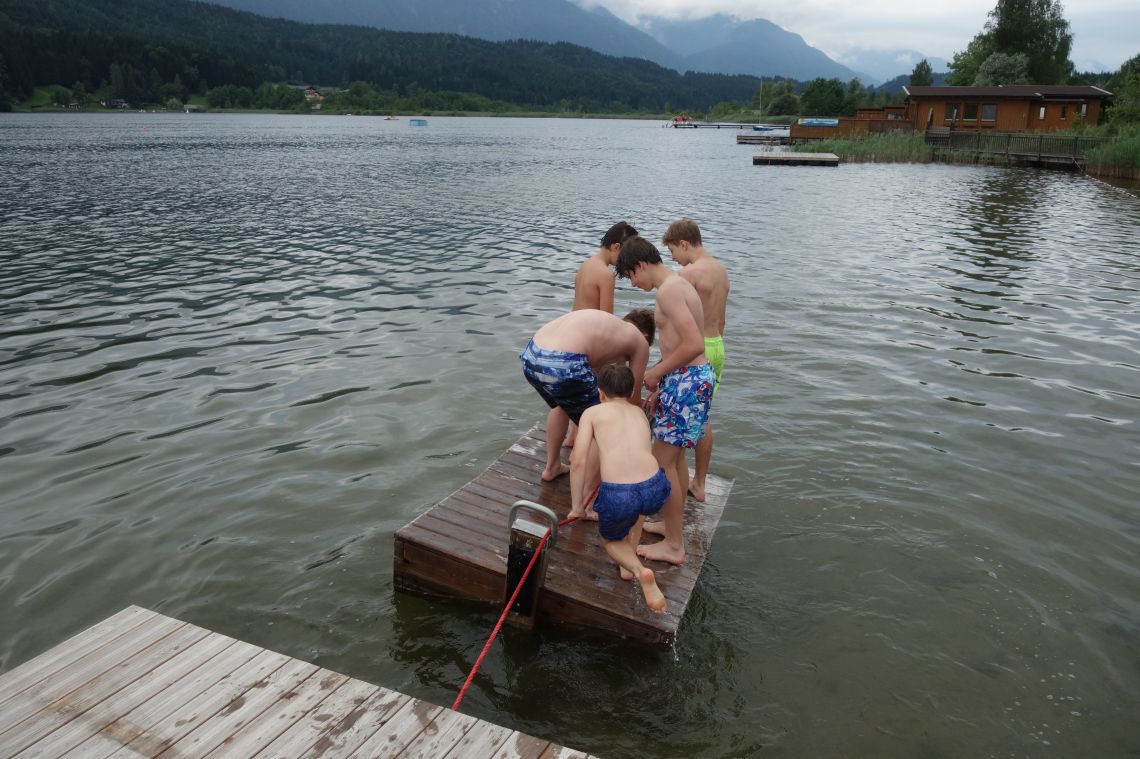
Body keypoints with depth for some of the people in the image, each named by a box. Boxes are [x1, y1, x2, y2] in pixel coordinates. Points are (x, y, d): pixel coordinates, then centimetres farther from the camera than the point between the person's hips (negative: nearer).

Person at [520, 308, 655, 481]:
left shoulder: (603, 321, 33)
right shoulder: (640, 341, 16)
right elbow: (633, 396, 23)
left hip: (530, 356, 8)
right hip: (563, 365, -8)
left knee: (561, 404, 37)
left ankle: (552, 467, 49)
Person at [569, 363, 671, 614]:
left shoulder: (592, 412, 15)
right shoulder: (640, 413, 28)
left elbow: (579, 461, 3)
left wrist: (576, 506, 14)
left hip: (617, 496, -4)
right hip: (655, 490, 4)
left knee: (611, 541, 29)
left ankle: (638, 569, 0)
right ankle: (631, 550, 34)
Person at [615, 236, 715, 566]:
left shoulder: (668, 290, -18)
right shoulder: (678, 283, 15)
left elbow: (694, 344, -27)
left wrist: (656, 372, -15)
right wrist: (661, 377, 18)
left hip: (686, 381, -10)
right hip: (697, 376, 10)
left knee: (662, 461, -1)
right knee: (675, 457, 21)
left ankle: (673, 546, 9)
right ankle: (675, 527, 36)